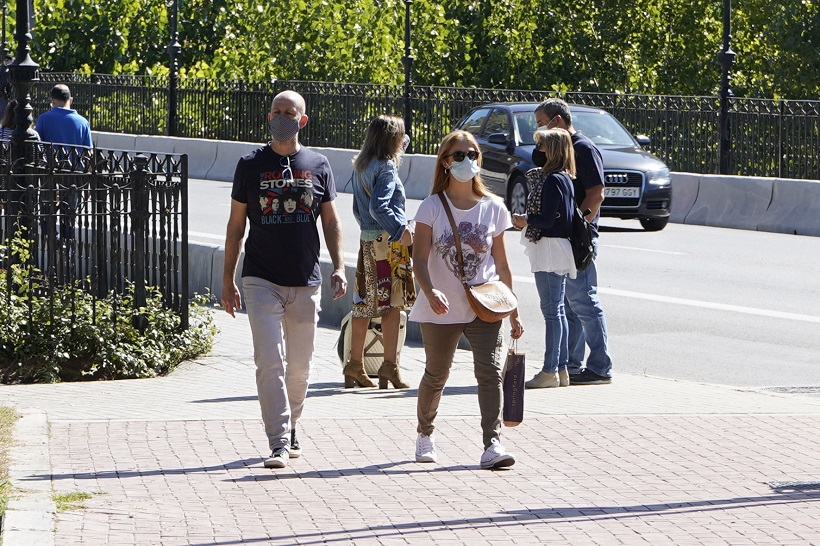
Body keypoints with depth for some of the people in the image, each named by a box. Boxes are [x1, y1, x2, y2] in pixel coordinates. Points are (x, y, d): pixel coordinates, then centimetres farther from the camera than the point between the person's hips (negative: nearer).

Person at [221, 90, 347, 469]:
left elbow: (331, 221, 12)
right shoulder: (251, 164, 3)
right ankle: (278, 443, -15)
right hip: (261, 280, -2)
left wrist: (339, 267, -1)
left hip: (306, 281, 2)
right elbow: (236, 224, 7)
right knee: (270, 362, -12)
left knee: (299, 366, 9)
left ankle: (290, 429, 29)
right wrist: (227, 278, 5)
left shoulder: (318, 165, 7)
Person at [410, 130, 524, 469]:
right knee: (436, 375, 13)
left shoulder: (493, 208, 3)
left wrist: (513, 313, 9)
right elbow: (420, 259, -10)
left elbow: (501, 265, 9)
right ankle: (425, 435, 36)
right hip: (441, 311, -1)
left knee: (490, 371, -15)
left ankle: (492, 445, -20)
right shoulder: (432, 208, -3)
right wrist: (430, 292, -29)